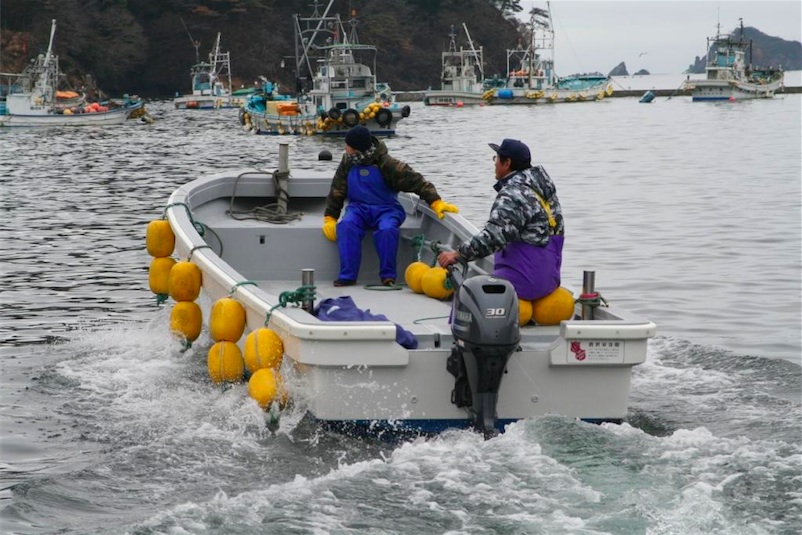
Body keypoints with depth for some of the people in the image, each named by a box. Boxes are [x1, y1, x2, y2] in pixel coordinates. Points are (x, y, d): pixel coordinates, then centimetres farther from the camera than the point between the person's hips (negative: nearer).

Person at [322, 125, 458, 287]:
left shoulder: (386, 164, -11)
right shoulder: (347, 163, 4)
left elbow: (414, 181, -15)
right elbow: (336, 192, 11)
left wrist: (435, 202, -24)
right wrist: (330, 218, 5)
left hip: (386, 209, -3)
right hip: (359, 208, 3)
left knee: (387, 230, -36)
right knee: (346, 226, -30)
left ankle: (388, 276, -20)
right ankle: (347, 275, -27)